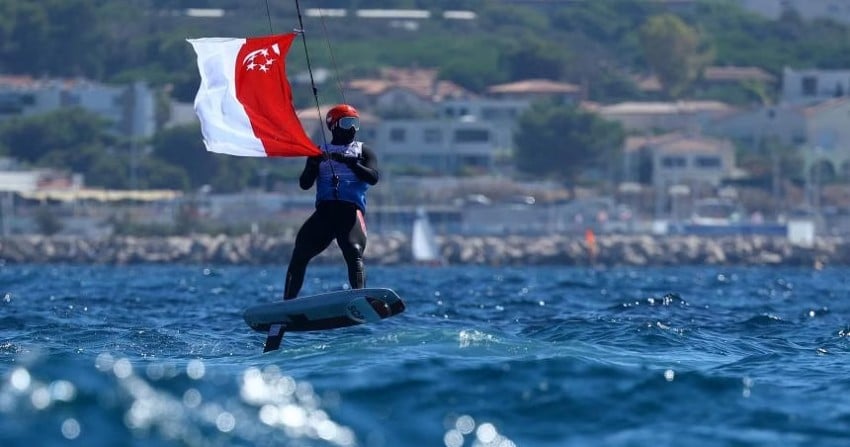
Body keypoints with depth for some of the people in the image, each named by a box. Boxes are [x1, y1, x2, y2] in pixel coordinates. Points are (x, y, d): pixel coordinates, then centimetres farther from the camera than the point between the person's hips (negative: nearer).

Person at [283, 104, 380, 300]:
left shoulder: (363, 151, 17)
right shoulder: (321, 152, 22)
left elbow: (373, 178, -1)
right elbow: (305, 184, 12)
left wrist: (349, 162, -14)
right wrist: (313, 165, -8)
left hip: (351, 211, -3)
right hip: (325, 211, 3)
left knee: (354, 253, -27)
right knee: (300, 253, -7)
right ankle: (287, 301, -4)